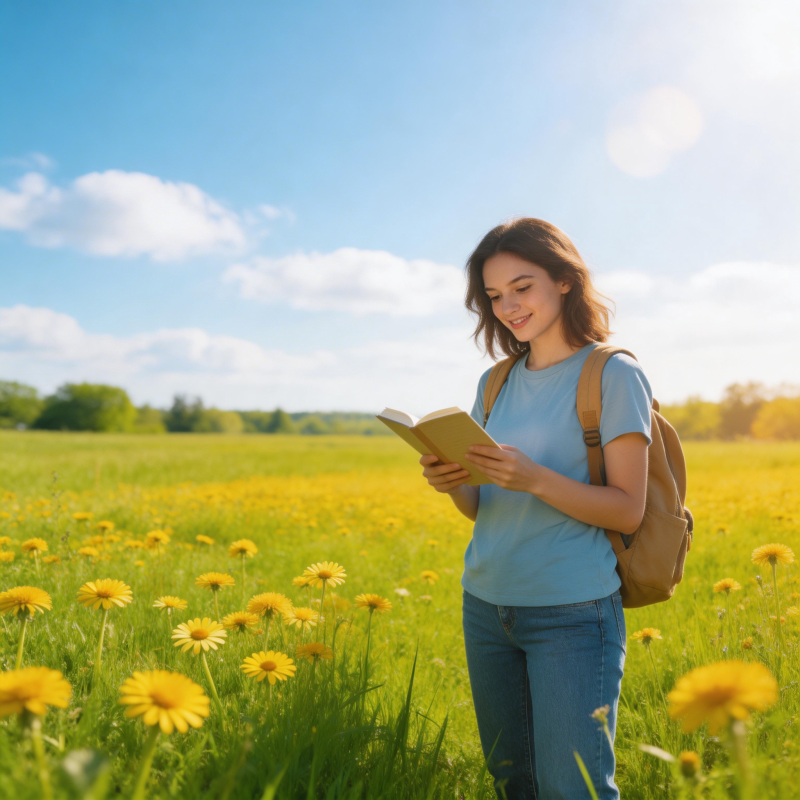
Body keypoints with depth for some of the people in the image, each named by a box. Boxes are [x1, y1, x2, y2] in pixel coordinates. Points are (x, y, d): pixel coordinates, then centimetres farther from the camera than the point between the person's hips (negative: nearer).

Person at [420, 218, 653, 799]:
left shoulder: (614, 375, -7)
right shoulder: (495, 384, 9)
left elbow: (628, 511, -11)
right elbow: (480, 509, 11)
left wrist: (535, 479, -25)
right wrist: (451, 482, -11)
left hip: (573, 612, -6)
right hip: (486, 606, 6)